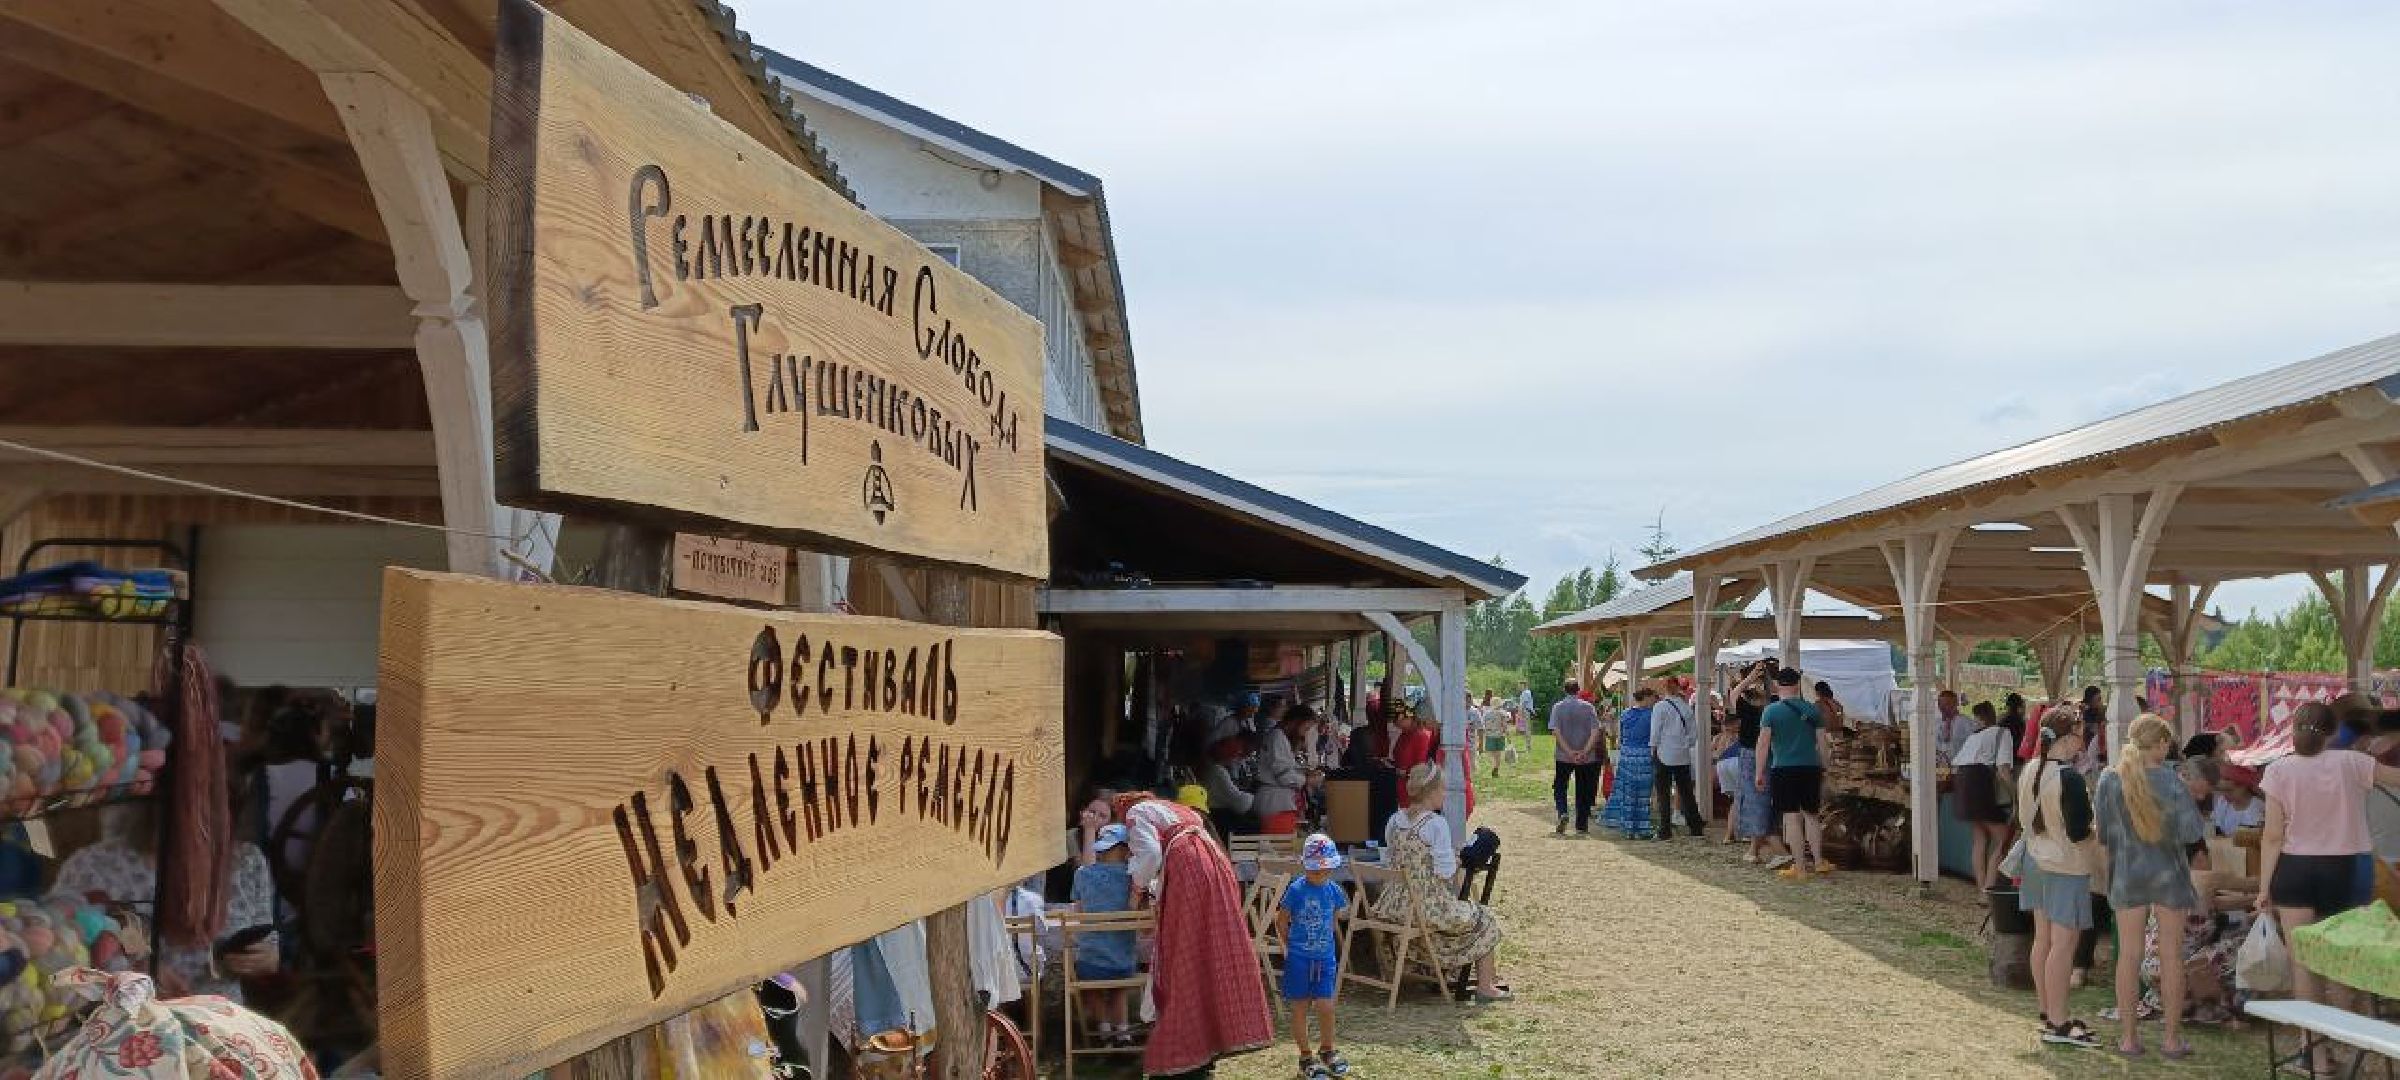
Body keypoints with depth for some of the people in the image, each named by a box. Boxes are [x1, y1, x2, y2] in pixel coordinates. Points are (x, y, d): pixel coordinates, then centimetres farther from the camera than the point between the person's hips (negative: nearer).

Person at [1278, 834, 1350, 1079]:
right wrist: (1290, 944, 0)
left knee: (1325, 1007, -2)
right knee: (1300, 1009, 6)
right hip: (1299, 958, -2)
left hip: (1325, 958, 2)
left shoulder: (1333, 891, 0)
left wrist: (1324, 940, 11)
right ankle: (1306, 1057, 19)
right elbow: (1281, 921, -1)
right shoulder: (1296, 890, -11)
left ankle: (1327, 1051, 22)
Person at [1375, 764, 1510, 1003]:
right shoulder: (1437, 824, -16)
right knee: (1485, 920, 16)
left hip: (1396, 908, 7)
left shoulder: (1394, 821, 3)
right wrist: (1455, 855, 3)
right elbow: (1446, 872, -16)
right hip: (1431, 908, -7)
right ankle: (1485, 987, 17)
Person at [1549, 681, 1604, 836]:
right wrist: (1584, 752, -14)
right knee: (1583, 791, 10)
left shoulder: (1558, 707, -2)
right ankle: (1582, 826, 12)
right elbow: (1595, 731, -10)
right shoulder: (1588, 707, -1)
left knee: (1559, 788, 13)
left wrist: (1569, 751, -15)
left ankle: (1562, 813, -12)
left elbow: (1555, 731, -13)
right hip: (1586, 758, 1)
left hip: (1564, 756, -1)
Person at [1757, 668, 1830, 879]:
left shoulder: (1771, 711, -5)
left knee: (1791, 818, -2)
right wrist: (1824, 771, 16)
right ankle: (1818, 860, 18)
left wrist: (1760, 774, -4)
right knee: (1811, 815, 17)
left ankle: (1800, 867, -1)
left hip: (1783, 770, -4)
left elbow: (1763, 743, -8)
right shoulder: (1812, 710, 5)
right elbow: (1821, 743, 7)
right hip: (1811, 768, 4)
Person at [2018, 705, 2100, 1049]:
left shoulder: (2029, 771, 3)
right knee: (2063, 945, -4)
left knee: (2043, 938, 14)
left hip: (2036, 861, 8)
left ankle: (2048, 1013, 24)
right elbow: (2078, 832, -21)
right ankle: (2058, 1024, -1)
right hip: (2067, 868, -8)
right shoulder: (2069, 778, -21)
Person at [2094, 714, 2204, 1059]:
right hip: (2168, 874, -2)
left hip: (2127, 874, 2)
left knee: (2129, 955, 8)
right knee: (2171, 956, 7)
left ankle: (2129, 1037, 12)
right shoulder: (2170, 780, -13)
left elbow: (2101, 831, -2)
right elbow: (2192, 831, -13)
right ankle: (2172, 1038, 13)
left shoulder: (2110, 778, -6)